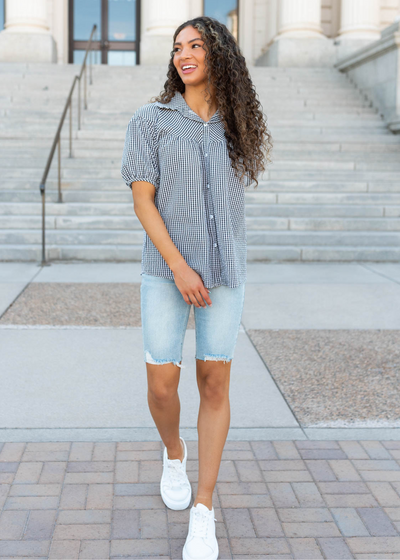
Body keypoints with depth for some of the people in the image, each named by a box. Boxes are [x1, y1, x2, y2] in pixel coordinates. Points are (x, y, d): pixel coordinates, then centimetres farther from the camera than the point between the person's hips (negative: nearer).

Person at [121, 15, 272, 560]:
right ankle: (174, 453, 32)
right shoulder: (150, 119, -2)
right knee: (162, 386, -2)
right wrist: (178, 267, -18)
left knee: (215, 383, -3)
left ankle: (203, 514, 6)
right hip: (167, 270, -1)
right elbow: (142, 200, -8)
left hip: (224, 270, 2)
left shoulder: (234, 123, 8)